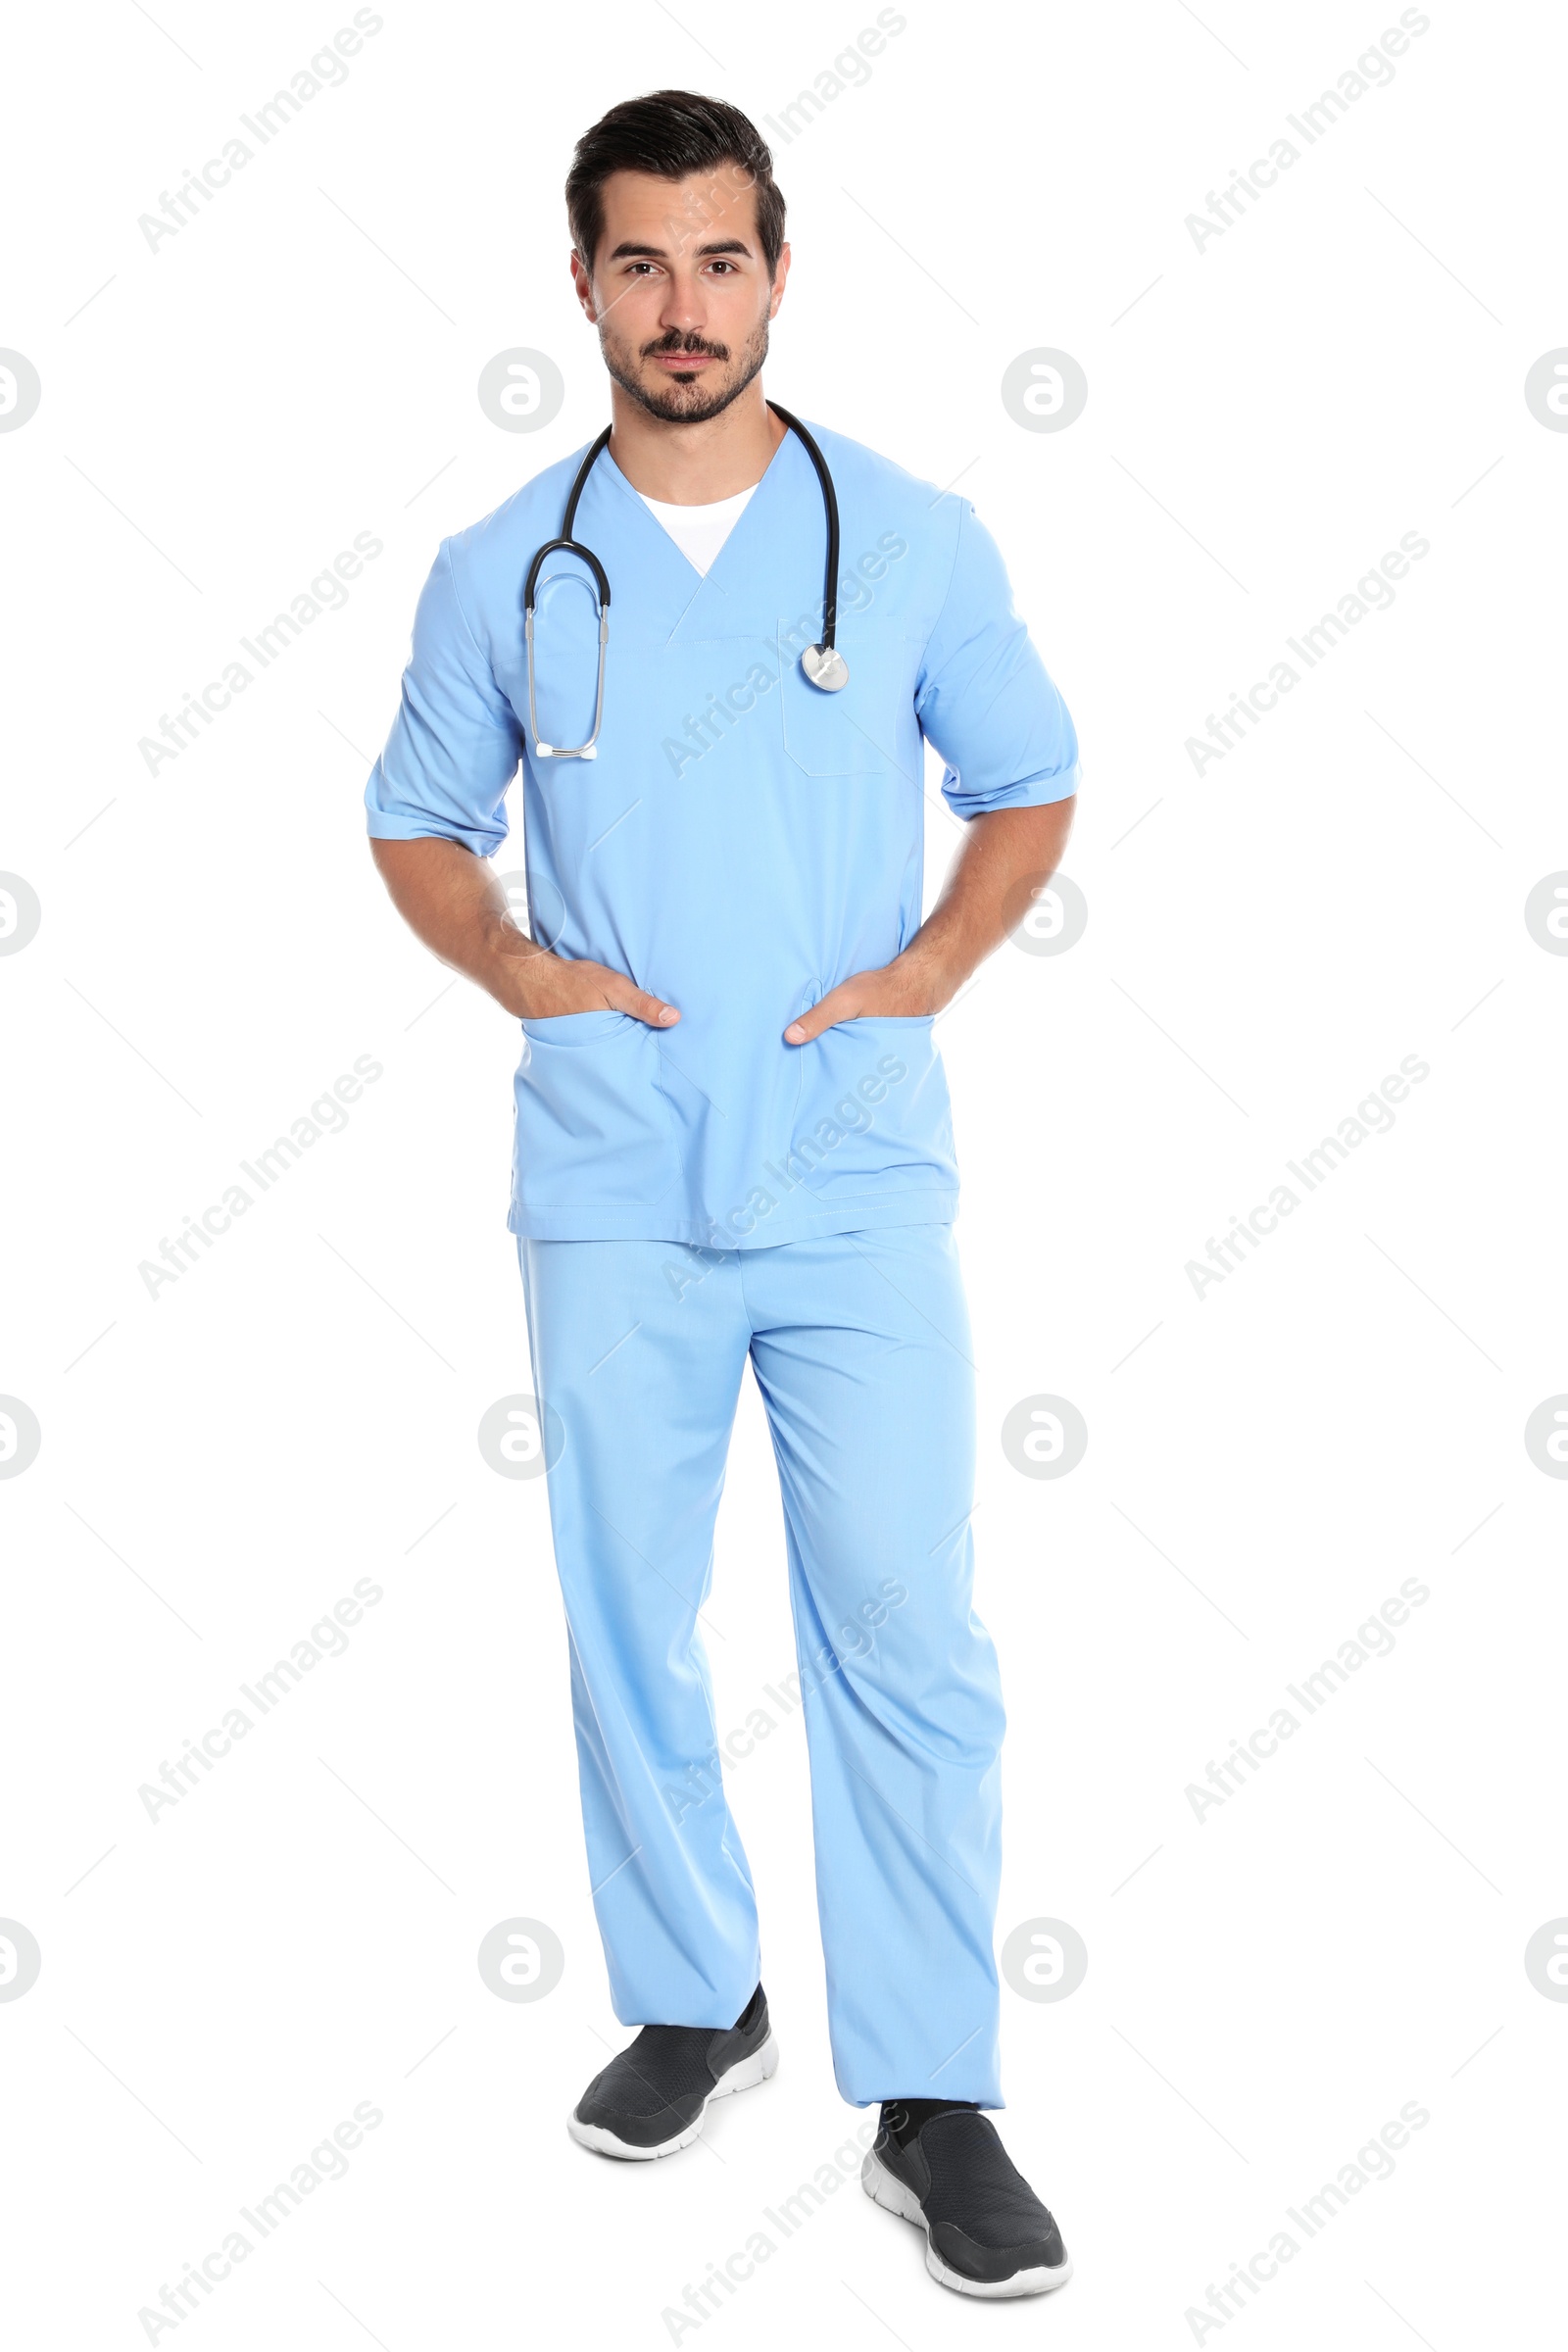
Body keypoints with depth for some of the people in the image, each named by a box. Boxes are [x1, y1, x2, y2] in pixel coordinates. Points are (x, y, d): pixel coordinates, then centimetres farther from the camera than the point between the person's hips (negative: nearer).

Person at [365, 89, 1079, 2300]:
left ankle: (933, 2099, 9)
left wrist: (929, 966, -2)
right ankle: (693, 2002, 31)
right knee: (630, 1629, 10)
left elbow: (1028, 783, 13)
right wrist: (516, 969, -2)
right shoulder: (502, 571, 4)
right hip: (613, 1186, 2)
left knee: (909, 1637, -3)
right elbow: (417, 818, 16)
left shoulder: (917, 539, 2)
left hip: (860, 1181, -1)